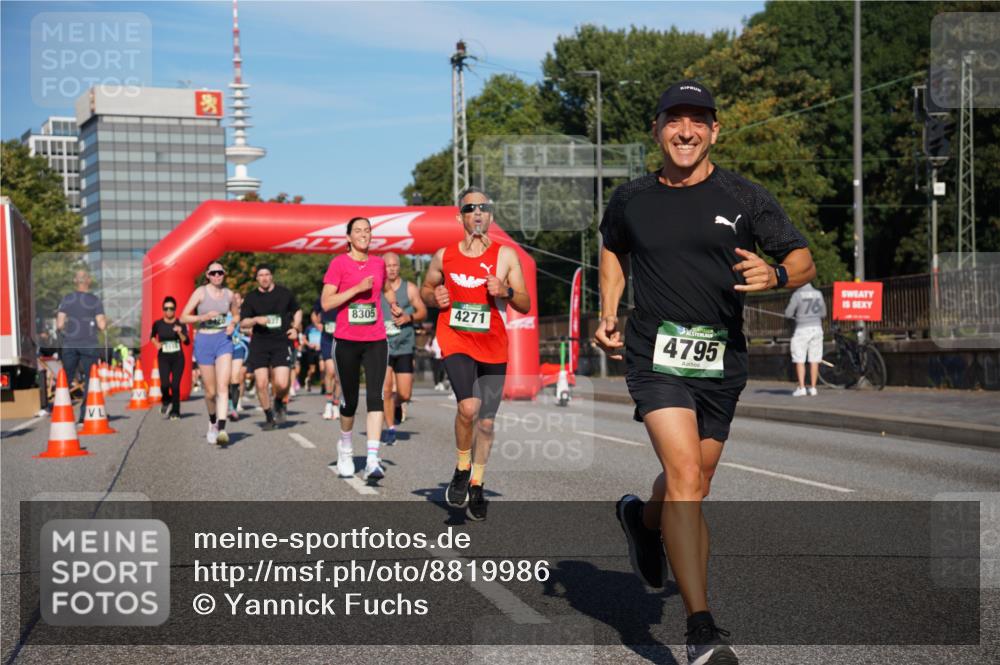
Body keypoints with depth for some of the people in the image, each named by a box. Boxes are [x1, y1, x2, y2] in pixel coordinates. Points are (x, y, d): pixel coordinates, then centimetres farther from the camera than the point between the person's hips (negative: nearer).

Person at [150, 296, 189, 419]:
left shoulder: (180, 324, -5)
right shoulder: (158, 324, 0)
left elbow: (187, 342, -12)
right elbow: (152, 336, 20)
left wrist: (180, 333, -29)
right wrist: (156, 343, 2)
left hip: (178, 358, -1)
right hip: (163, 358, 1)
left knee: (175, 385, -3)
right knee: (165, 384, -15)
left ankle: (175, 411, 13)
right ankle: (166, 401, 17)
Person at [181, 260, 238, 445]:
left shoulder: (228, 294, 7)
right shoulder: (200, 292, -2)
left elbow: (236, 315, 24)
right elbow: (183, 317, -4)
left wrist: (233, 323, 1)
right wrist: (204, 317, -19)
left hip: (223, 340, 1)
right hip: (204, 341, -1)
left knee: (223, 386, -17)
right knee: (210, 391, 6)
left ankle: (221, 429, -26)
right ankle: (212, 423, 33)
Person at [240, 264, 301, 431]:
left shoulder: (284, 293, 7)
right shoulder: (251, 297, 5)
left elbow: (297, 311, 21)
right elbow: (243, 323, 5)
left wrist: (295, 328, 6)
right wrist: (256, 320, -14)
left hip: (282, 343, -1)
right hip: (259, 344, 1)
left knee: (282, 383, -14)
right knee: (261, 384, -5)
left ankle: (279, 402, 21)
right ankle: (269, 417, 14)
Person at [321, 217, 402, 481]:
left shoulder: (378, 263, 10)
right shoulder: (339, 263, -3)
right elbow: (326, 303, -11)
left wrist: (393, 304, 14)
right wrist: (357, 288, -17)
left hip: (376, 341, 2)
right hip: (347, 341, -2)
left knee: (375, 396, -12)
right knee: (350, 400, 7)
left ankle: (372, 460, -17)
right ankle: (346, 448, 33)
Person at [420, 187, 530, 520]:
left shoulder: (505, 255, 0)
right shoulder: (444, 255, 4)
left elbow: (525, 305, 1)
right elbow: (426, 288, 19)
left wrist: (506, 291, -19)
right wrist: (434, 297, -3)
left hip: (493, 347, 1)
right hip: (455, 340, -1)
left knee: (486, 422, 8)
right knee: (469, 406, -24)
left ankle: (476, 487, 27)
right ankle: (462, 470, 0)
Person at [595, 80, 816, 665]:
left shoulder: (745, 198, 2)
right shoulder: (632, 201, 5)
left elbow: (805, 261, 3)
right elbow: (613, 249, 26)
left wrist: (775, 275, -20)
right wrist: (608, 314, 12)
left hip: (722, 359, 2)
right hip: (656, 353, -2)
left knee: (694, 485, 15)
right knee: (685, 476, -19)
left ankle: (644, 519, 52)